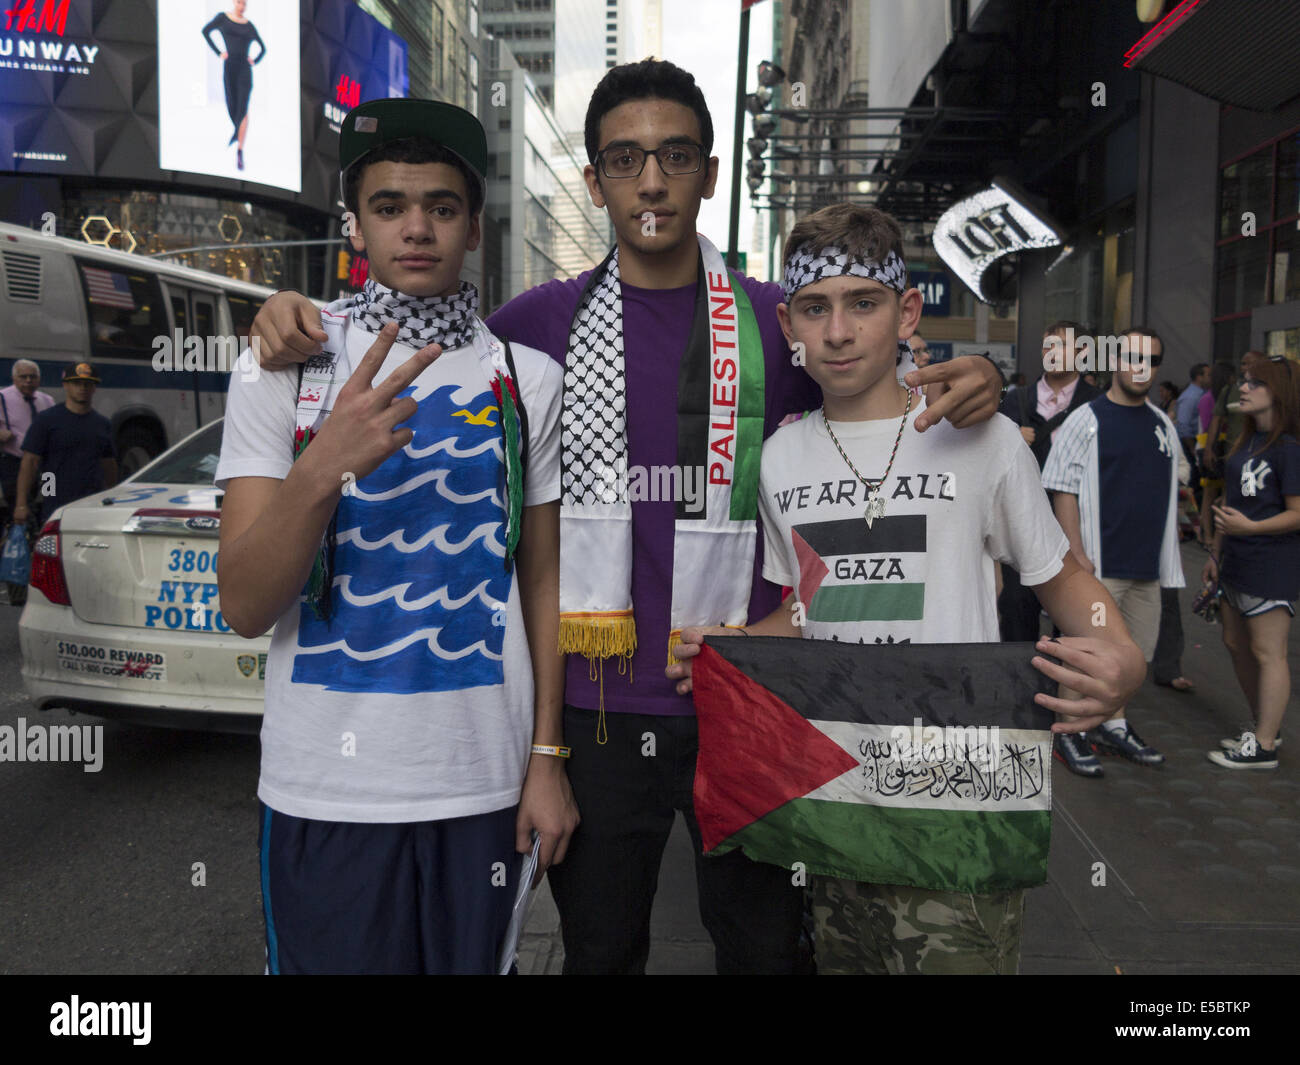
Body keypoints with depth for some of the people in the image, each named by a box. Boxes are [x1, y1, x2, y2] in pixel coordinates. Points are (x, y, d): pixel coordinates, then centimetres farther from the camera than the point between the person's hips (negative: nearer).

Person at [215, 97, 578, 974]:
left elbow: (543, 579, 7)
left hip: (482, 784, 2)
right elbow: (245, 609, -10)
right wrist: (323, 468, -26)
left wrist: (548, 757, 4)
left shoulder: (530, 379, 2)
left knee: (471, 961, 16)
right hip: (324, 789, -1)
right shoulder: (281, 371, -3)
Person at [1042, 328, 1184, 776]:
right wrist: (1077, 553, -17)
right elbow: (1064, 490, -10)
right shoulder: (1086, 420, -6)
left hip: (1148, 565, 6)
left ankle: (1115, 726, 29)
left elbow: (1170, 491, 19)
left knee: (1133, 653, 14)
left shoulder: (1162, 424, 12)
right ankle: (1071, 733, 14)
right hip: (1099, 564, -6)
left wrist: (1171, 552, 15)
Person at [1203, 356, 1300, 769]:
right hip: (1237, 562, 9)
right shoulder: (1245, 441, 13)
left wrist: (1251, 527, -26)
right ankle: (1262, 726, 31)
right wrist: (1216, 553, 18)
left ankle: (1263, 747, 7)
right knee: (1236, 645, 16)